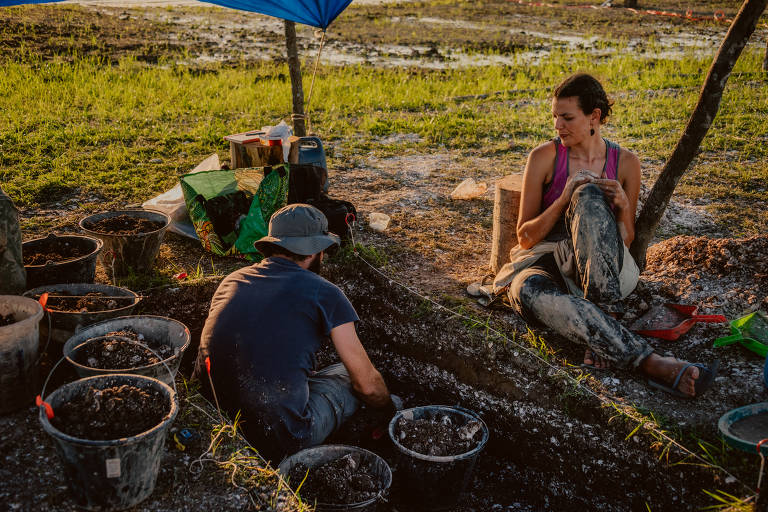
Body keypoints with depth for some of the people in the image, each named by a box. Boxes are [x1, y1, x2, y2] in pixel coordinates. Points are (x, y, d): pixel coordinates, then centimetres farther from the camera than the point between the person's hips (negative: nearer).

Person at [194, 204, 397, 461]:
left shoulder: (232, 279, 10)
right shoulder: (324, 293, -6)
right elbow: (368, 385, 1)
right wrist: (390, 412, 24)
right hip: (277, 444, -6)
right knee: (347, 372, 18)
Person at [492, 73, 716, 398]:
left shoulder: (625, 163, 6)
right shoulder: (544, 157, 1)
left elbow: (627, 241, 10)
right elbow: (526, 237, 0)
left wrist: (623, 207, -12)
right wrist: (564, 199, -15)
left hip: (598, 269, 0)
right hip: (545, 260, 0)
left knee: (590, 194, -32)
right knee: (528, 290, -41)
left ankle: (605, 319, -37)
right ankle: (650, 362, -48)